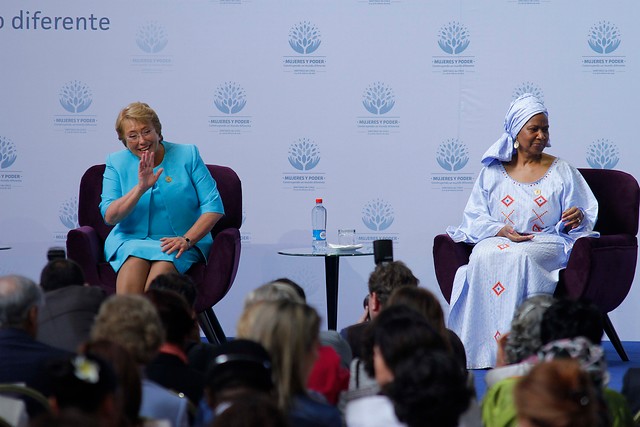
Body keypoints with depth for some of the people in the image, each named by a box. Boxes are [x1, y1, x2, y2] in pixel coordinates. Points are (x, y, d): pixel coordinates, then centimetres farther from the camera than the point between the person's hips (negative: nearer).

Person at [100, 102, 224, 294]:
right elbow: (109, 216, -6)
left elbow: (214, 207, -2)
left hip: (184, 244, -1)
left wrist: (187, 240, -16)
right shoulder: (116, 163, 7)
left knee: (164, 263, -34)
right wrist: (140, 188, -19)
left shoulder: (187, 155, 3)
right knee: (135, 260, -34)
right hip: (130, 240, 1)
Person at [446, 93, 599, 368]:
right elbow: (474, 217, 9)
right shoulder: (493, 172, 14)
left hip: (547, 241, -1)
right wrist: (501, 231, -11)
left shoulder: (562, 172, 13)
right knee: (483, 258, -35)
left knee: (520, 257, -37)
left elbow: (587, 218, 11)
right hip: (498, 240, 1)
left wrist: (578, 219, -14)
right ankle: (481, 347, -34)